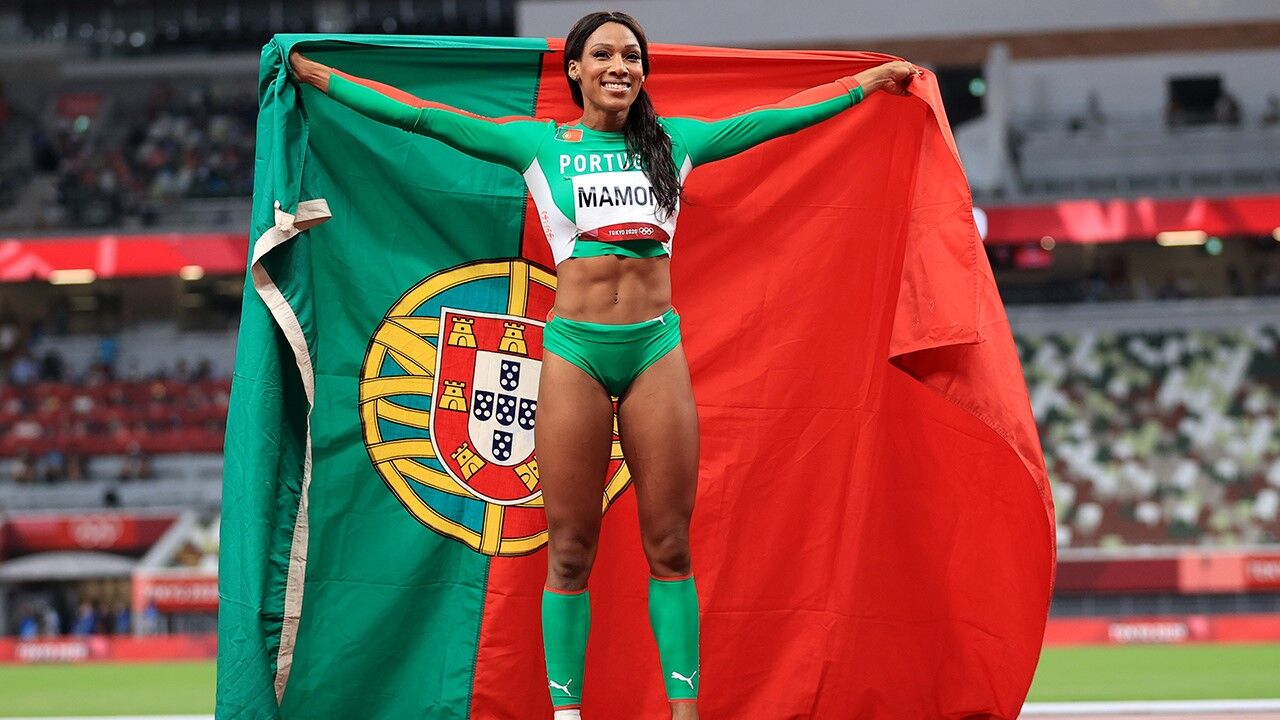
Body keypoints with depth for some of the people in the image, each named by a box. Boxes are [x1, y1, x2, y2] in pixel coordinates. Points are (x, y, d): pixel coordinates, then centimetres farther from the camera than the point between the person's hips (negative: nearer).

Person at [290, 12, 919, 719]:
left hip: (656, 348, 1)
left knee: (669, 546, 1)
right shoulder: (538, 143, 7)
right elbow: (422, 116, 8)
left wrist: (868, 81, 21)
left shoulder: (675, 141, 12)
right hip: (575, 349, -1)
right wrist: (321, 76, 7)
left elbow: (780, 116, 18)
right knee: (570, 549, -1)